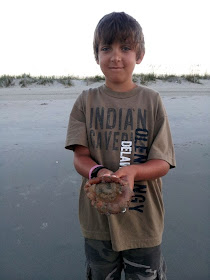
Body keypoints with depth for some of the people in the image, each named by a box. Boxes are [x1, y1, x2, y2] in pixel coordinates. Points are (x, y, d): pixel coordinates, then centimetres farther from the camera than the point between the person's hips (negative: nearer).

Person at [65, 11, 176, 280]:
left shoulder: (151, 101, -6)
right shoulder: (86, 101, -3)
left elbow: (162, 162, -9)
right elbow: (80, 156, -7)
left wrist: (132, 171, -29)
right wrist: (98, 172, -29)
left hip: (144, 222, -1)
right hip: (97, 220, 2)